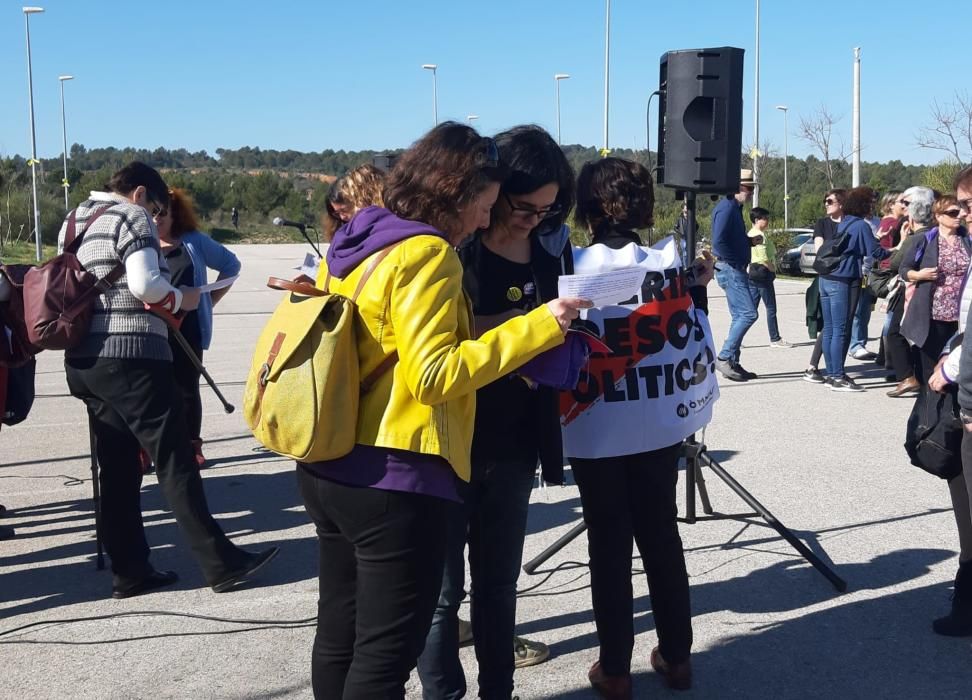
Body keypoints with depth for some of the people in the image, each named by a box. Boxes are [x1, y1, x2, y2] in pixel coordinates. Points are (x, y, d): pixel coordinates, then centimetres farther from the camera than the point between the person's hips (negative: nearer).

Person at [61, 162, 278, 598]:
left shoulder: (72, 221, 20)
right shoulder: (131, 217, -6)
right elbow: (144, 283, -19)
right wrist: (180, 299, -1)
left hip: (83, 360, 8)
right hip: (131, 358, -8)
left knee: (116, 468, 10)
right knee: (175, 464, -5)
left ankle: (129, 572, 13)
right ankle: (221, 563, 0)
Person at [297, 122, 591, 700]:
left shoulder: (354, 241, 11)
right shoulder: (429, 254, -15)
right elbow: (433, 375, -22)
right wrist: (538, 326, -19)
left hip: (329, 467, 9)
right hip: (395, 478, -9)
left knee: (340, 634, 20)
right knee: (387, 652, 1)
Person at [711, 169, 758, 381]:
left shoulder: (735, 207, 16)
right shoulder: (727, 207, -15)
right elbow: (718, 241, -24)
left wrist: (751, 240, 6)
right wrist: (734, 261, -16)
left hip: (736, 270, 11)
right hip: (730, 269, -11)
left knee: (740, 316, 11)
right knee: (748, 313, -14)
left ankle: (732, 363, 15)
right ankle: (724, 358, -10)